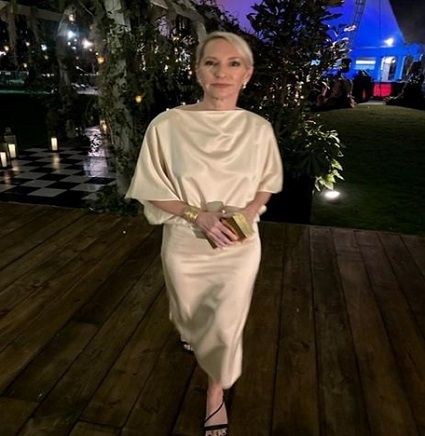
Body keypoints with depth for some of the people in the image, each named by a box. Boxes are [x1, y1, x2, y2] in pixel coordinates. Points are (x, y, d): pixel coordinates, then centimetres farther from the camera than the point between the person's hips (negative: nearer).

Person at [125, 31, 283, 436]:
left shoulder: (258, 128, -8)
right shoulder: (167, 125, -16)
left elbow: (267, 183, 6)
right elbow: (152, 192, -9)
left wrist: (250, 210, -13)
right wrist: (198, 214, -22)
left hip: (240, 246, 1)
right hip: (186, 245, 0)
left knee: (226, 326, 8)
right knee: (192, 319, 24)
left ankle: (216, 387, 41)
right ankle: (198, 341, 64)